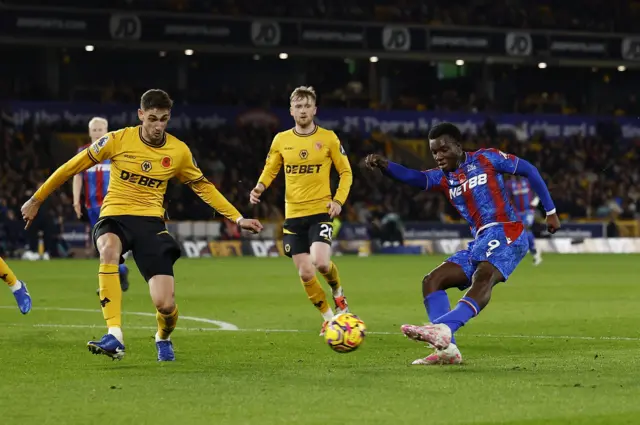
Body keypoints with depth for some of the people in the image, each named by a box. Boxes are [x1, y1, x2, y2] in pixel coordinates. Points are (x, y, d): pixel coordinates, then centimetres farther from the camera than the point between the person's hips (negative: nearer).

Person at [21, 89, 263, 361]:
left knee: (165, 304, -13)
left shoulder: (179, 151, 1)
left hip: (151, 221, 1)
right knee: (109, 249, -40)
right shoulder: (118, 140, -6)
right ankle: (115, 337, -43)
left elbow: (203, 187, 17)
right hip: (114, 216, -1)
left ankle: (163, 339, 27)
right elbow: (73, 166, 2)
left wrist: (237, 219, 14)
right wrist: (36, 200, 6)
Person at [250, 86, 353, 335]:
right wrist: (259, 188, -8)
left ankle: (337, 292, 11)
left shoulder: (328, 138, -1)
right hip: (293, 214, 3)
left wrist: (339, 200, -8)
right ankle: (329, 317, 22)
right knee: (305, 274, 0)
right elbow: (270, 171, 13)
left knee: (321, 263, -23)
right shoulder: (281, 140, 4)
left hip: (320, 212, -3)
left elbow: (346, 172, 6)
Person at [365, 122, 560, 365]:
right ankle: (446, 348, -18)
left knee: (482, 277, -33)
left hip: (505, 234, -7)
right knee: (431, 281, -4)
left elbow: (528, 170, 10)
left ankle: (443, 329, -57)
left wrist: (550, 212, 8)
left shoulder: (486, 159, 3)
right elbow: (413, 177, -6)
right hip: (479, 243, 7)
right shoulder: (443, 178, 14)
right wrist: (384, 166, -27)